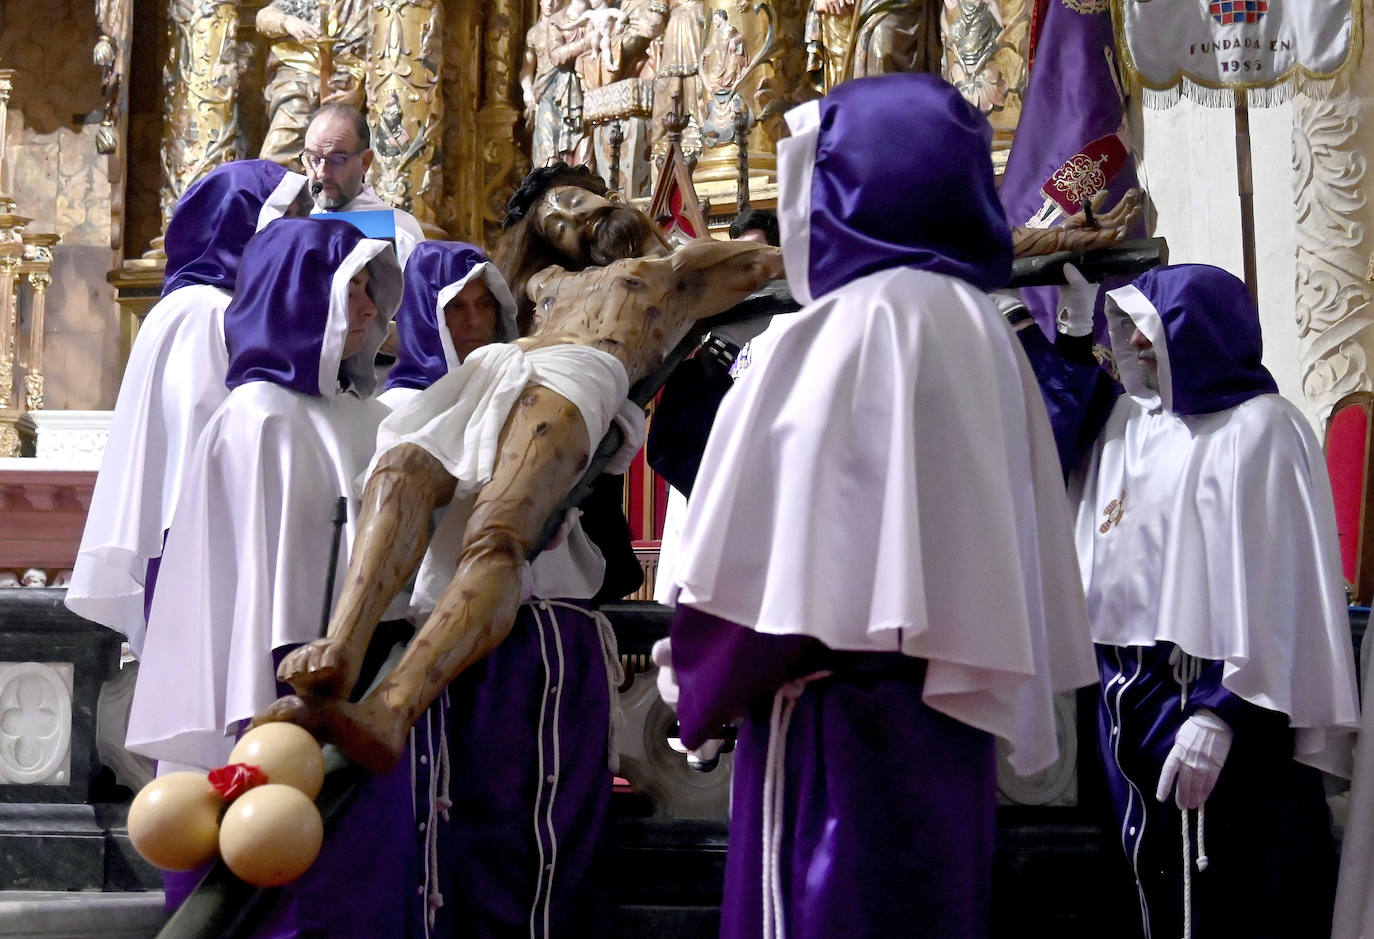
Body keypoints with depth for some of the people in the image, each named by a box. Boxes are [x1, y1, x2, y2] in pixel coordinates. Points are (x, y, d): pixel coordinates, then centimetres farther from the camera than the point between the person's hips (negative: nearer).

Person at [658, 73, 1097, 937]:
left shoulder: (841, 331, -12)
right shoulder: (979, 331, 12)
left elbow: (769, 538, -15)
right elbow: (1013, 537, 13)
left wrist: (702, 674, 1)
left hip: (841, 710, -8)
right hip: (947, 697, 8)